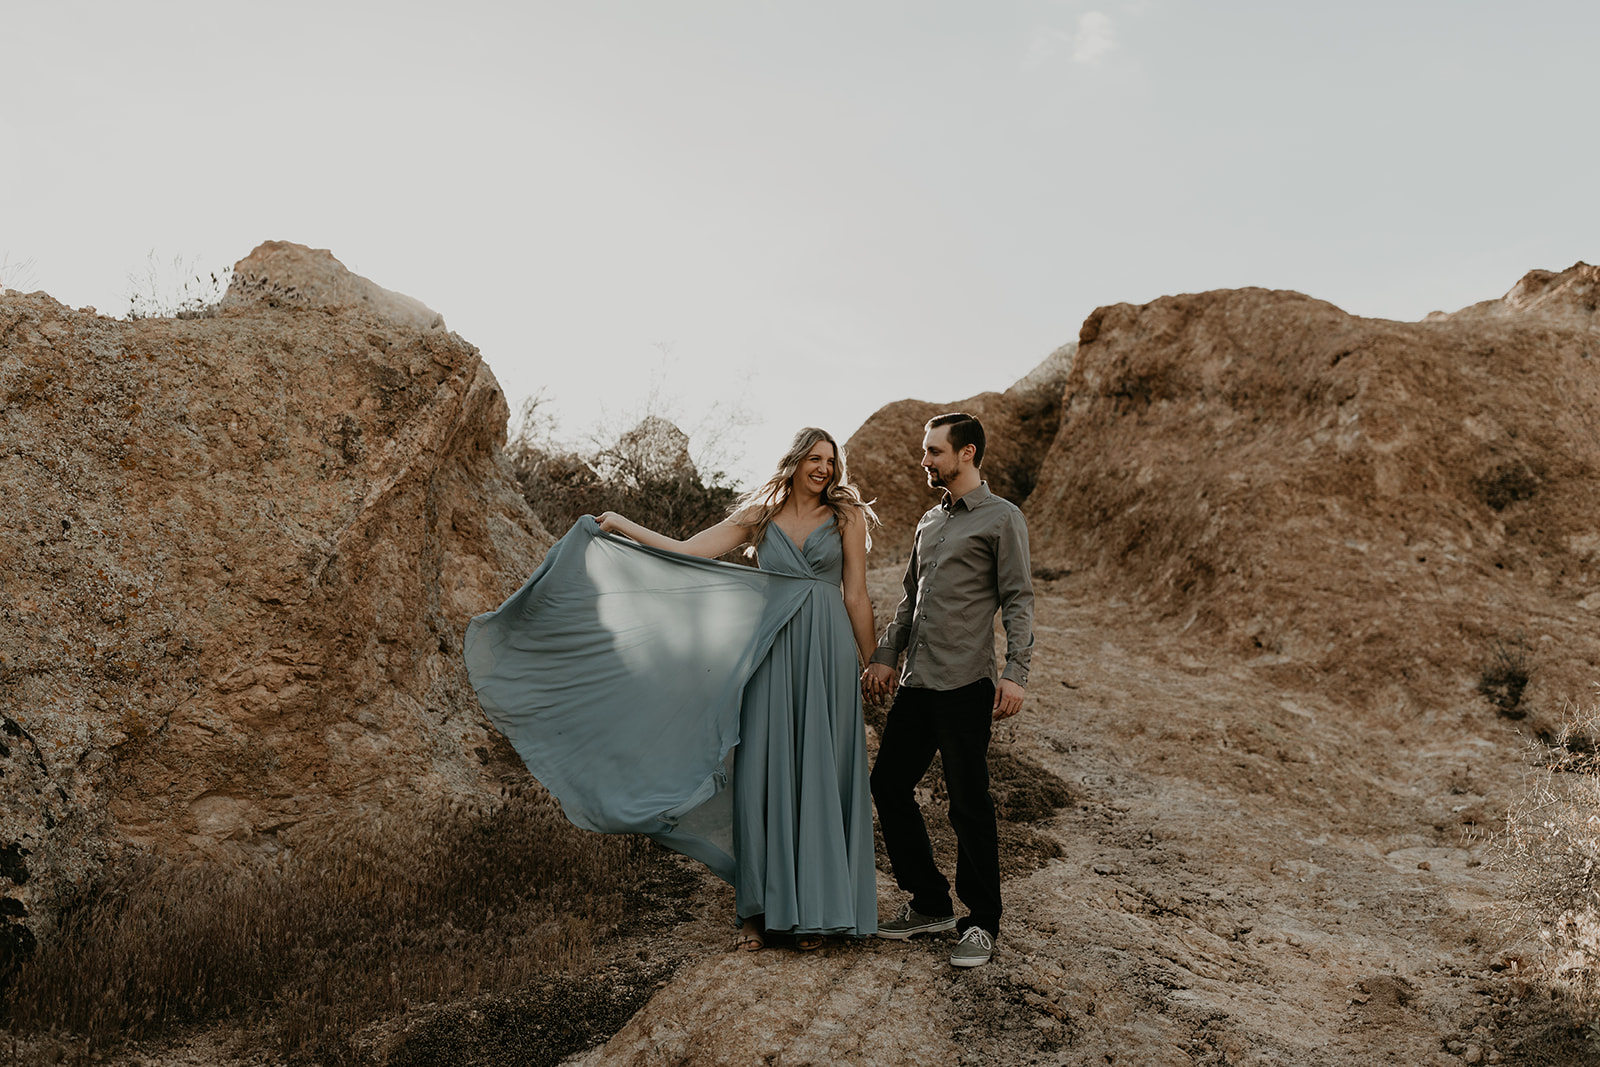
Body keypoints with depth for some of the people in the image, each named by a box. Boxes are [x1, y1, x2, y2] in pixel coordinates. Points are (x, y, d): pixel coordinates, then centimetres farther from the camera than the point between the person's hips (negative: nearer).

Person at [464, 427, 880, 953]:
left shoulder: (847, 516, 5)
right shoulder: (758, 516, 10)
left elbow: (856, 597, 4)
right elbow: (685, 552, 7)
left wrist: (871, 665, 4)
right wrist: (622, 525, 4)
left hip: (826, 654, -1)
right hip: (770, 658, 2)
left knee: (819, 777, 0)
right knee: (760, 775, -1)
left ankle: (815, 908, 12)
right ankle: (759, 908, 9)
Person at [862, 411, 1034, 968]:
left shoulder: (1001, 519, -2)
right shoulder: (929, 521, 19)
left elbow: (1017, 601, -7)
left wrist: (1015, 673, -16)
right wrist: (885, 656, 16)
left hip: (965, 686, -8)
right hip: (916, 683, 8)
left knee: (969, 804, -3)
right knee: (889, 783, 9)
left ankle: (981, 923, 12)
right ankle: (930, 903, 23)